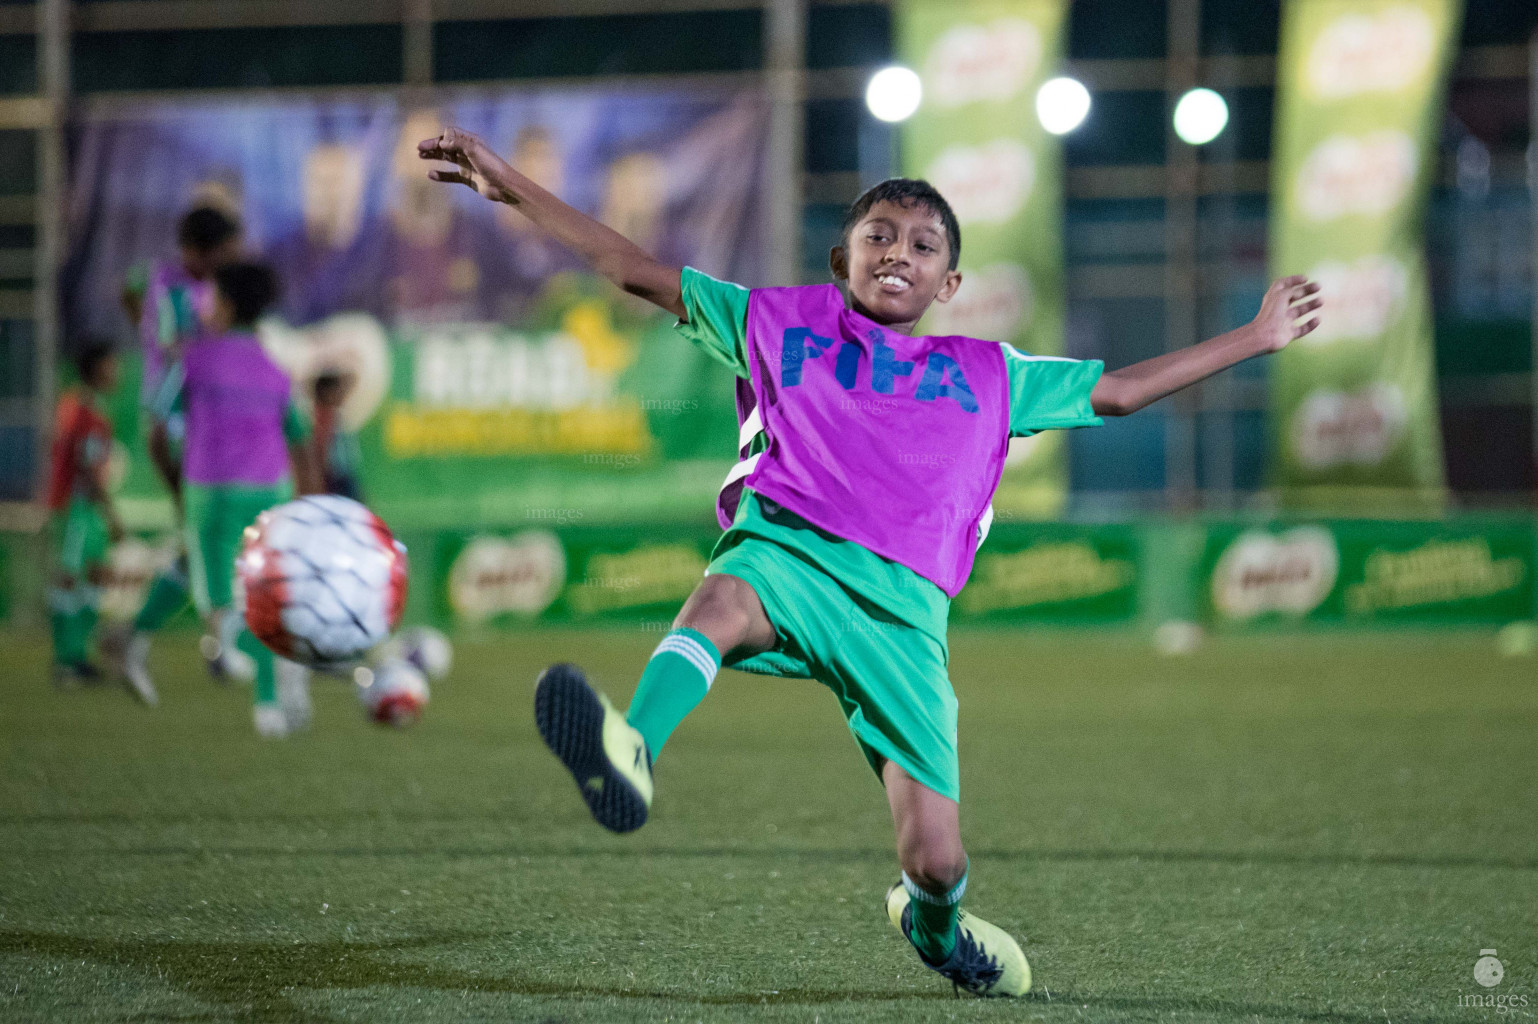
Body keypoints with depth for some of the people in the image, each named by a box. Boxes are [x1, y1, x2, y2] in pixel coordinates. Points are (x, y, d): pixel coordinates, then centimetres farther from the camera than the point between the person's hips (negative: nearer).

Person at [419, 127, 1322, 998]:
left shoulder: (988, 376, 27)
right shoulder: (781, 323, 23)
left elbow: (1118, 391, 35)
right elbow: (637, 270, 22)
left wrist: (1257, 338, 36)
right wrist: (512, 186, 18)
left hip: (902, 603, 1)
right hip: (785, 549, -1)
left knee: (937, 859, -7)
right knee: (724, 602, -41)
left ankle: (933, 924, 31)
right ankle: (630, 755, -70)